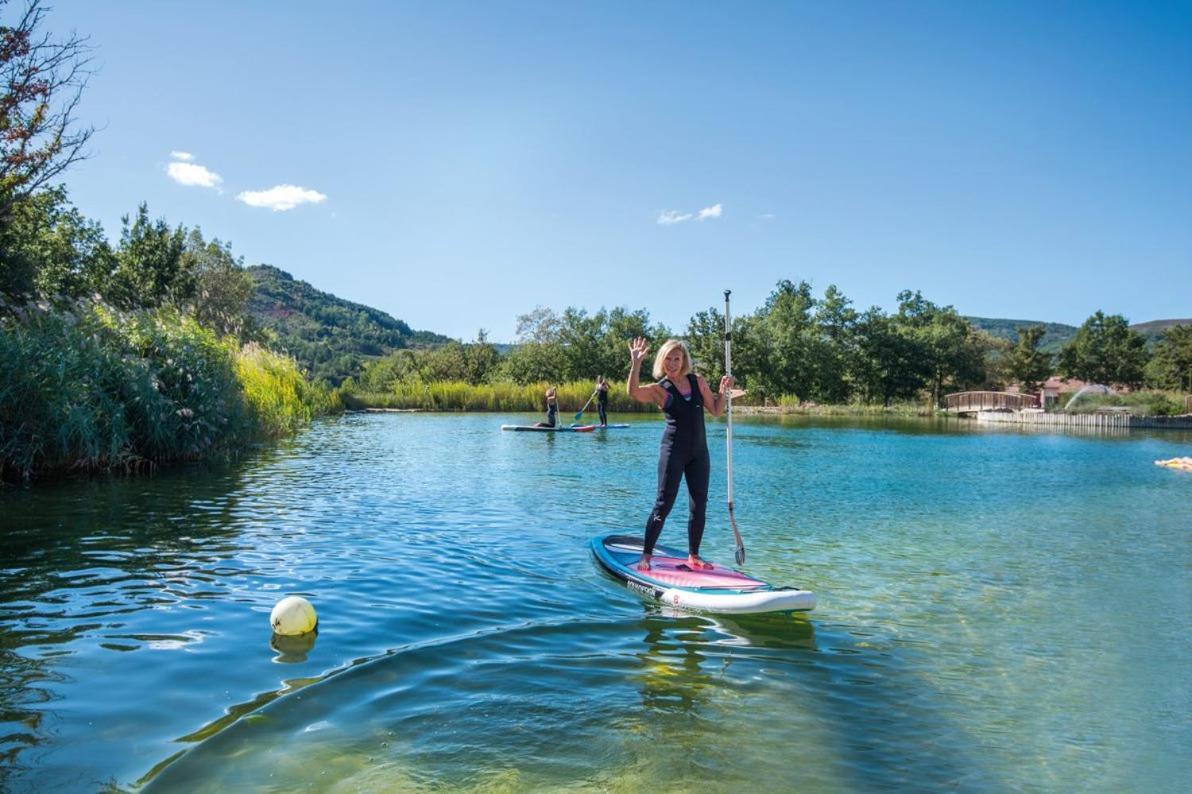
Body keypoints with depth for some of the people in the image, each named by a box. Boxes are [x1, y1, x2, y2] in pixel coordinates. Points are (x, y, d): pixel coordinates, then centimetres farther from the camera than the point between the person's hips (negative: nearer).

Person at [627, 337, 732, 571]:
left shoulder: (698, 382, 8)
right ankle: (646, 555, 6)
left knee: (699, 506, 7)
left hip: (699, 451, 4)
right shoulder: (659, 389, -5)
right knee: (663, 504, -5)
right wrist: (636, 363, -34)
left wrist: (723, 391, -2)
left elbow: (716, 411, 13)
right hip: (673, 450, -4)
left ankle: (693, 556, 20)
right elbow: (633, 391, -25)